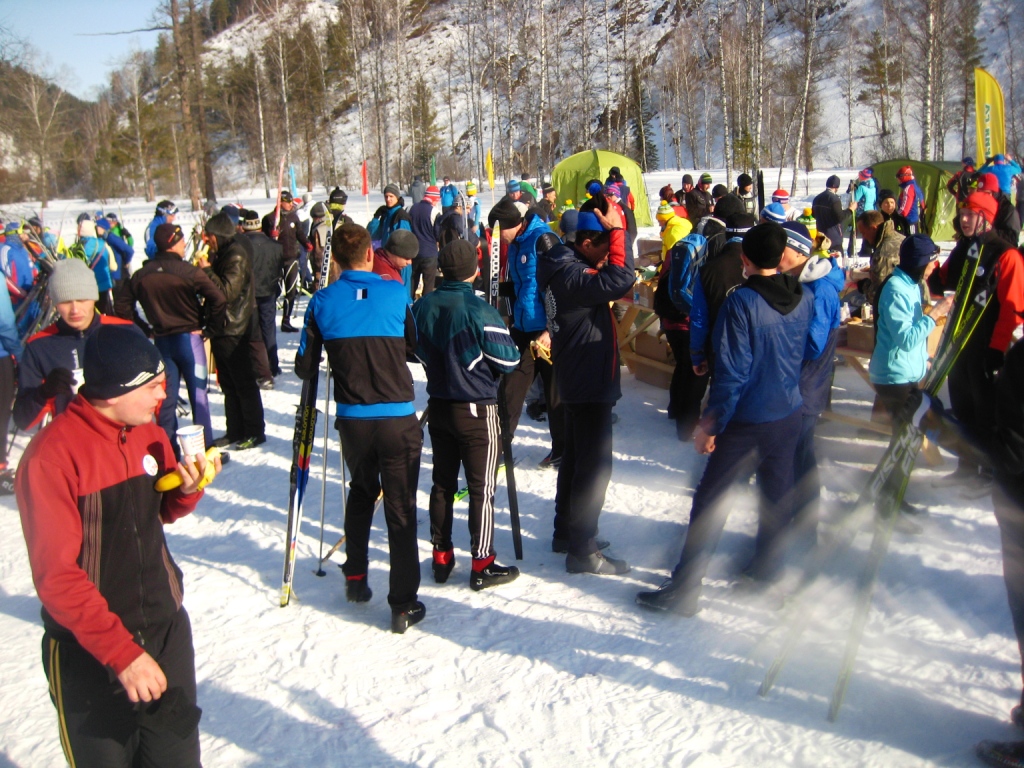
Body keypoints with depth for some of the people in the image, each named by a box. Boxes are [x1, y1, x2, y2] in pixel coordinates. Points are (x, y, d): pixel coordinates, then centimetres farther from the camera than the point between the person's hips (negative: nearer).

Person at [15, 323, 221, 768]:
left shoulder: (149, 435, 1)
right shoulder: (52, 455, -19)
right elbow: (56, 575, -20)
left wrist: (187, 490, -7)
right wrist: (120, 652, -26)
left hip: (166, 628, 6)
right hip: (89, 654, -5)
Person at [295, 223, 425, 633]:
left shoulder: (322, 302, -3)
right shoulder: (396, 293, -5)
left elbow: (305, 366, 2)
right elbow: (415, 346, 7)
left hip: (352, 419, 2)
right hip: (398, 418, -2)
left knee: (361, 492, 26)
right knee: (401, 508, 4)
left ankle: (355, 577, 34)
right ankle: (404, 604, 5)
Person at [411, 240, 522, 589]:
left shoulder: (422, 307, -3)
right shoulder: (479, 311, -21)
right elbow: (508, 360, -15)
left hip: (438, 406, 6)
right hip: (477, 410, -6)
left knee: (442, 483, 16)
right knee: (482, 489, 4)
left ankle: (441, 557, 25)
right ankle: (482, 565, 11)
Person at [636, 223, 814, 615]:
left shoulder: (742, 302, -19)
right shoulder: (805, 298, 0)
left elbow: (731, 372, -19)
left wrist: (711, 423, -13)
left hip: (746, 419, -6)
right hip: (789, 414, 6)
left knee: (711, 497, -1)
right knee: (777, 491, 19)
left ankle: (685, 587, 2)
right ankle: (765, 569, 34)